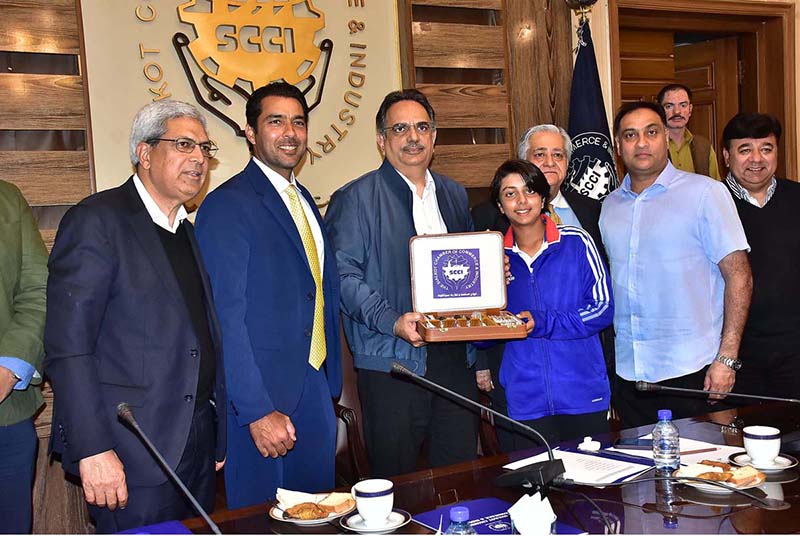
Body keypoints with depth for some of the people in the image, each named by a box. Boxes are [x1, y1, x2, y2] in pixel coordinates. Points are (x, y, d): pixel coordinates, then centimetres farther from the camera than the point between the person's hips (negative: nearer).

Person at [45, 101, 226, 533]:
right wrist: (93, 449, -20)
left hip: (198, 445, 8)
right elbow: (68, 346, -15)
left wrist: (218, 441, 15)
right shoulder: (97, 221, -9)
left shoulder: (190, 234, 14)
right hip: (131, 454, -7)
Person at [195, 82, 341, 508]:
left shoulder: (305, 201, 14)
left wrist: (330, 385, 13)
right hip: (260, 397, -7)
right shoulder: (226, 205, -13)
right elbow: (225, 317, -17)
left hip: (315, 389, 8)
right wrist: (257, 410, -20)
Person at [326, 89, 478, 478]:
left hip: (455, 358, 5)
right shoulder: (356, 198, -3)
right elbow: (344, 275, -11)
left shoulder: (454, 194, 16)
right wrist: (392, 322, -23)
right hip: (392, 362, -5)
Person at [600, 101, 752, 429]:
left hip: (692, 372, -4)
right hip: (627, 373, 4)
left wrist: (726, 359, -15)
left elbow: (739, 276, -8)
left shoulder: (705, 193, -5)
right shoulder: (610, 205, 9)